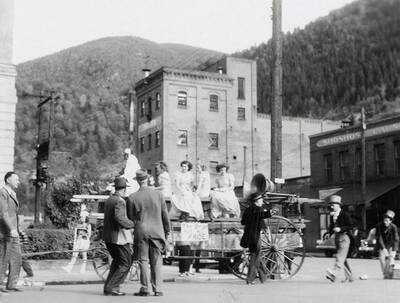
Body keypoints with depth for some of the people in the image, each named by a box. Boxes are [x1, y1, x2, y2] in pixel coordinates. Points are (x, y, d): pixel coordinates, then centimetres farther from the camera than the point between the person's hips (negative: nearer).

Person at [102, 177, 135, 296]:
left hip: (107, 237, 9)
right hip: (119, 237, -9)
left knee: (117, 261, 22)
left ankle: (108, 286, 20)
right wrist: (133, 224, -17)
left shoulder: (108, 200, 13)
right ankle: (111, 287, -2)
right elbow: (119, 218, -28)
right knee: (126, 263, 1)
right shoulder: (120, 201, -15)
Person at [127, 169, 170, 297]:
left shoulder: (132, 198, -6)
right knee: (156, 261, 8)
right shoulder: (158, 194, -2)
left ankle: (145, 289, 7)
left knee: (143, 260, 6)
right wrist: (167, 230, 13)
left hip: (141, 232, -1)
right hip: (157, 231, 1)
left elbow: (130, 218, 1)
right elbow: (165, 215, 3)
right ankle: (157, 289, 9)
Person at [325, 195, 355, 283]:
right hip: (337, 237, 8)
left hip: (345, 237, -8)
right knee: (343, 259, 10)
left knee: (340, 257, -19)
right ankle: (349, 277, 19)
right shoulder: (332, 215, 13)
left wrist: (340, 229, -21)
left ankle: (334, 274, -33)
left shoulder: (345, 214, -7)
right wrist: (329, 233, 2)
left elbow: (351, 227, -11)